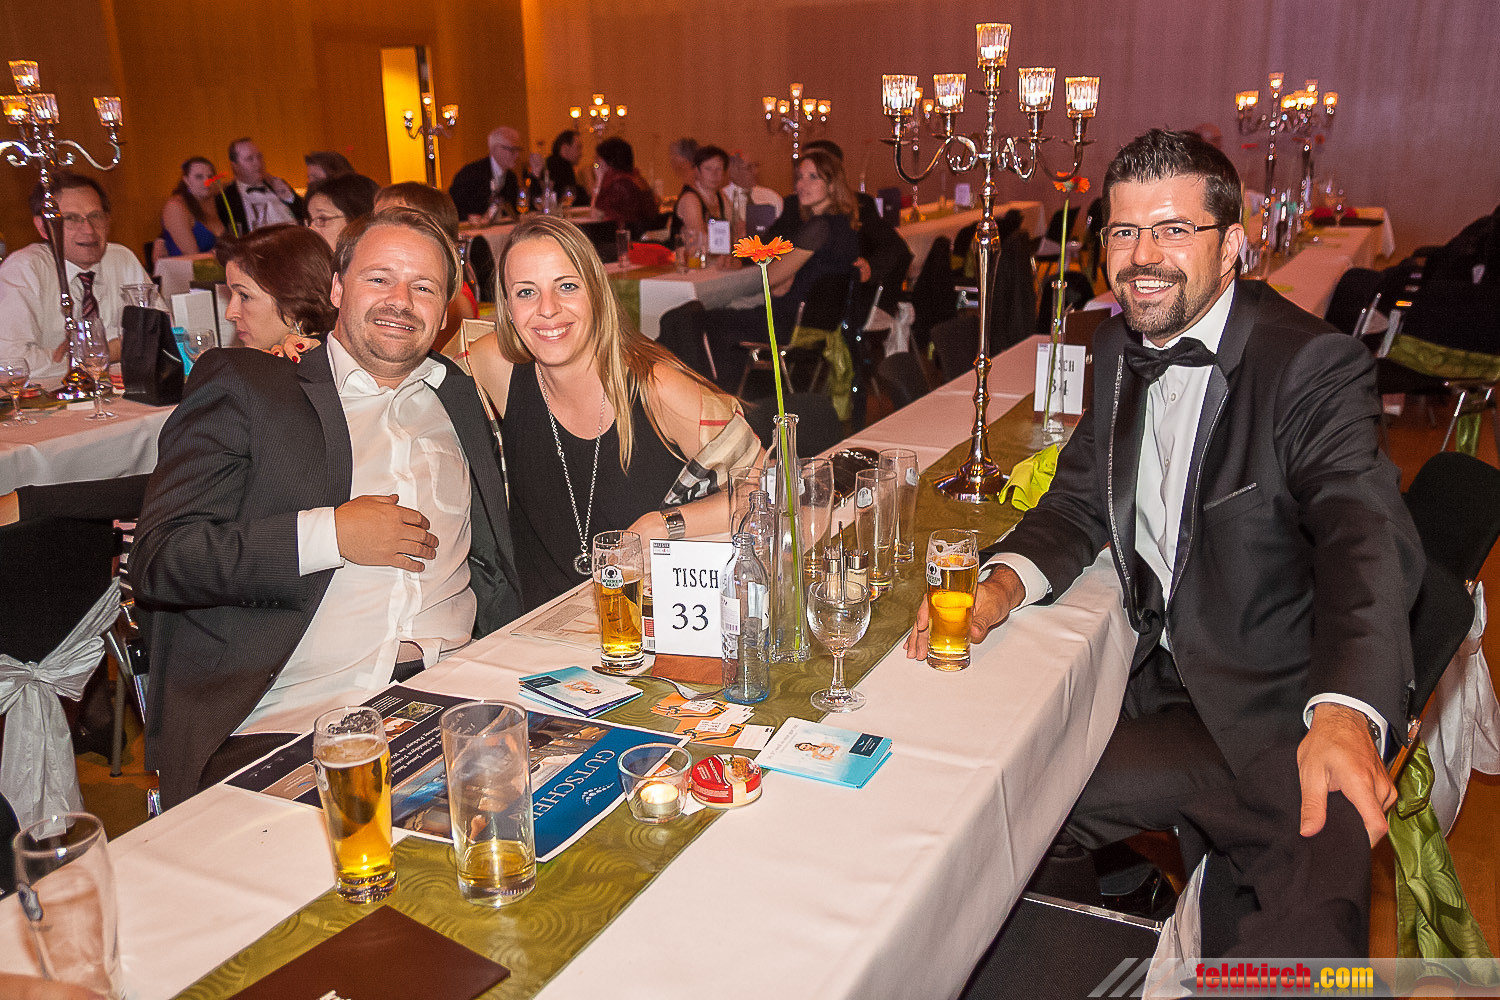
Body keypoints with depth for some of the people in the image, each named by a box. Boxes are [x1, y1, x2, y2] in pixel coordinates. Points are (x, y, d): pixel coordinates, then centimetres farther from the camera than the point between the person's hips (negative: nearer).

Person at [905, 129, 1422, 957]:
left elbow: (1370, 542, -26)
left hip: (1284, 718, -6)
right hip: (1163, 686, 6)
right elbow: (1082, 498, 11)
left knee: (1310, 933, -25)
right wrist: (1004, 584, -11)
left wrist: (1345, 713, -45)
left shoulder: (1314, 365, -14)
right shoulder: (1121, 347, 7)